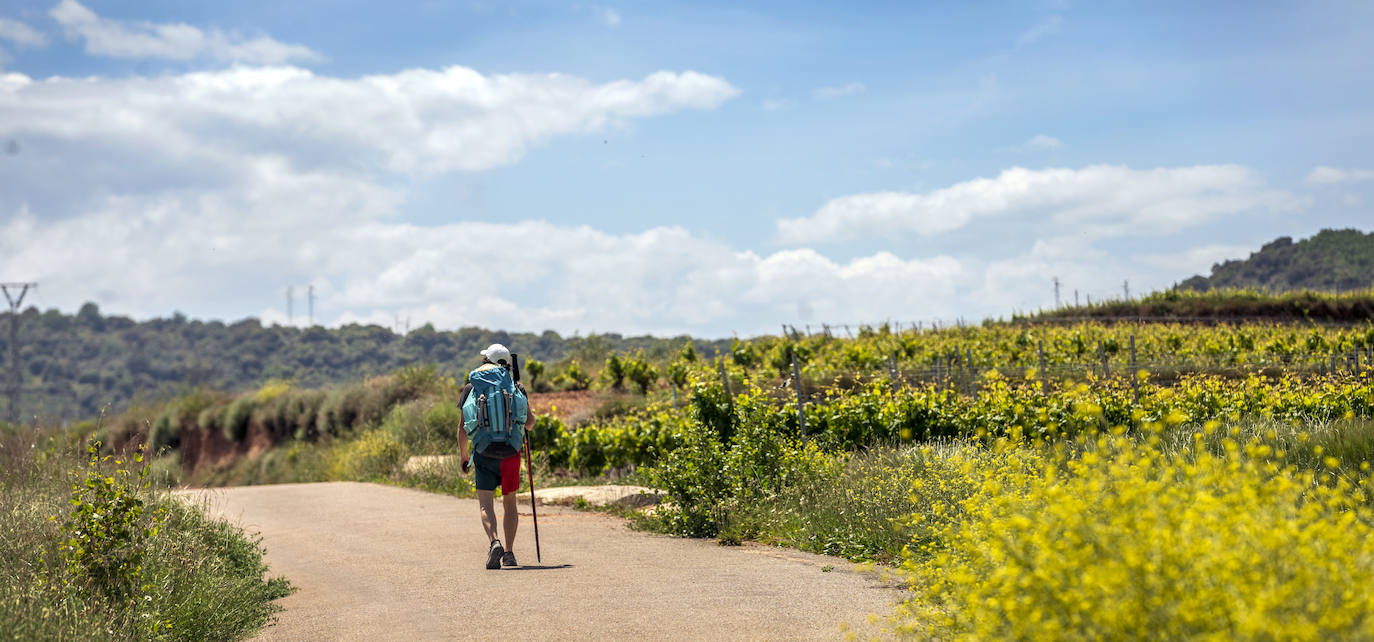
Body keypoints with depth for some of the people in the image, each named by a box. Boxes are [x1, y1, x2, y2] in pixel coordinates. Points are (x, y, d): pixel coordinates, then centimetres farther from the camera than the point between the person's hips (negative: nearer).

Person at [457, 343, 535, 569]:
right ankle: (509, 552, 16)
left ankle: (493, 542, -27)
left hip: (484, 454, -1)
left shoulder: (471, 388, 3)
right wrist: (524, 427, 25)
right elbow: (530, 421, 0)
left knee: (485, 503, -1)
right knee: (509, 502, 15)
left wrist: (463, 455, 15)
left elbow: (462, 427, 3)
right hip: (510, 451, 1)